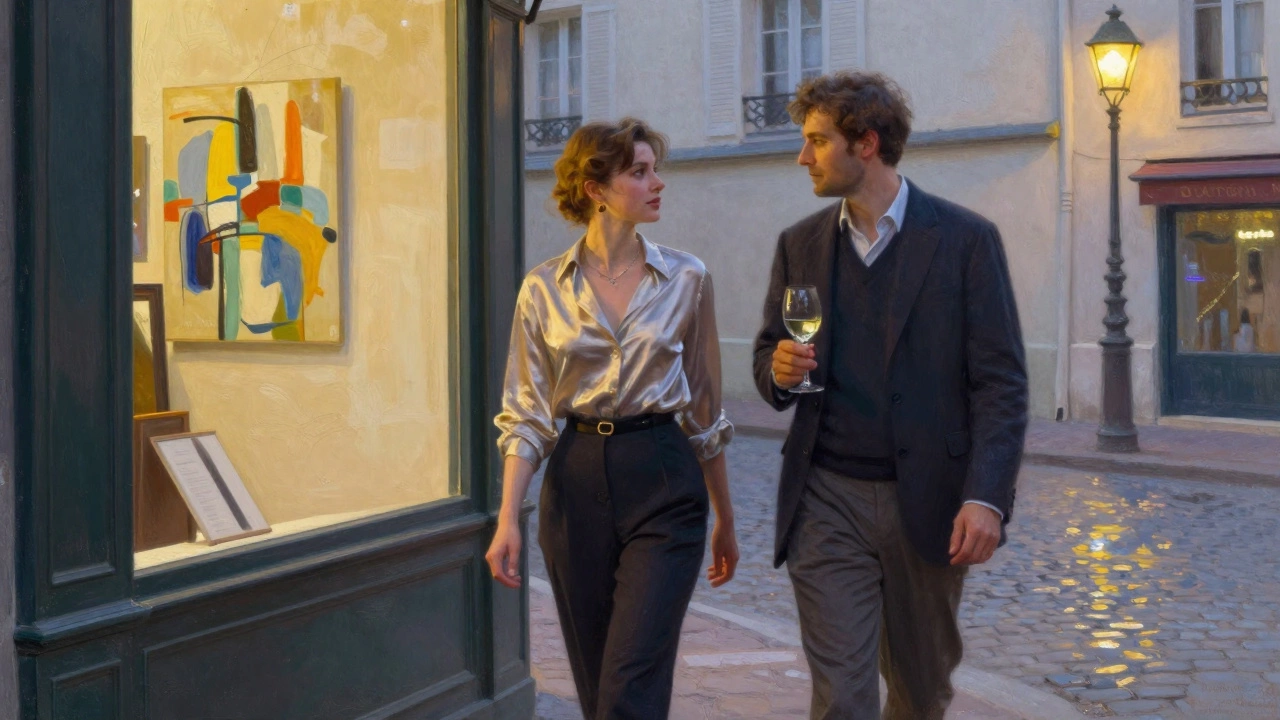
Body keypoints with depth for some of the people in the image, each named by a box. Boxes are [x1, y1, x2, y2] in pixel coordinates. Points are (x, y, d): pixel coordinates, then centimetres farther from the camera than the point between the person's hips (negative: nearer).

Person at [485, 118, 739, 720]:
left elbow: (705, 408, 8)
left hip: (664, 487, -1)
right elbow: (526, 416, 2)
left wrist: (724, 519, 12)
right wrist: (508, 519, -8)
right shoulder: (544, 288, 1)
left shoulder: (686, 280, 1)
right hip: (576, 485, 2)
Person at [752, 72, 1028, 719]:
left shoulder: (965, 239, -3)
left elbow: (1000, 381, -6)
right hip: (827, 502, 2)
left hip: (928, 502, -1)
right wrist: (778, 370, -9)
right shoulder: (800, 244, 8)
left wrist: (986, 497, -18)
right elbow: (767, 356, 17)